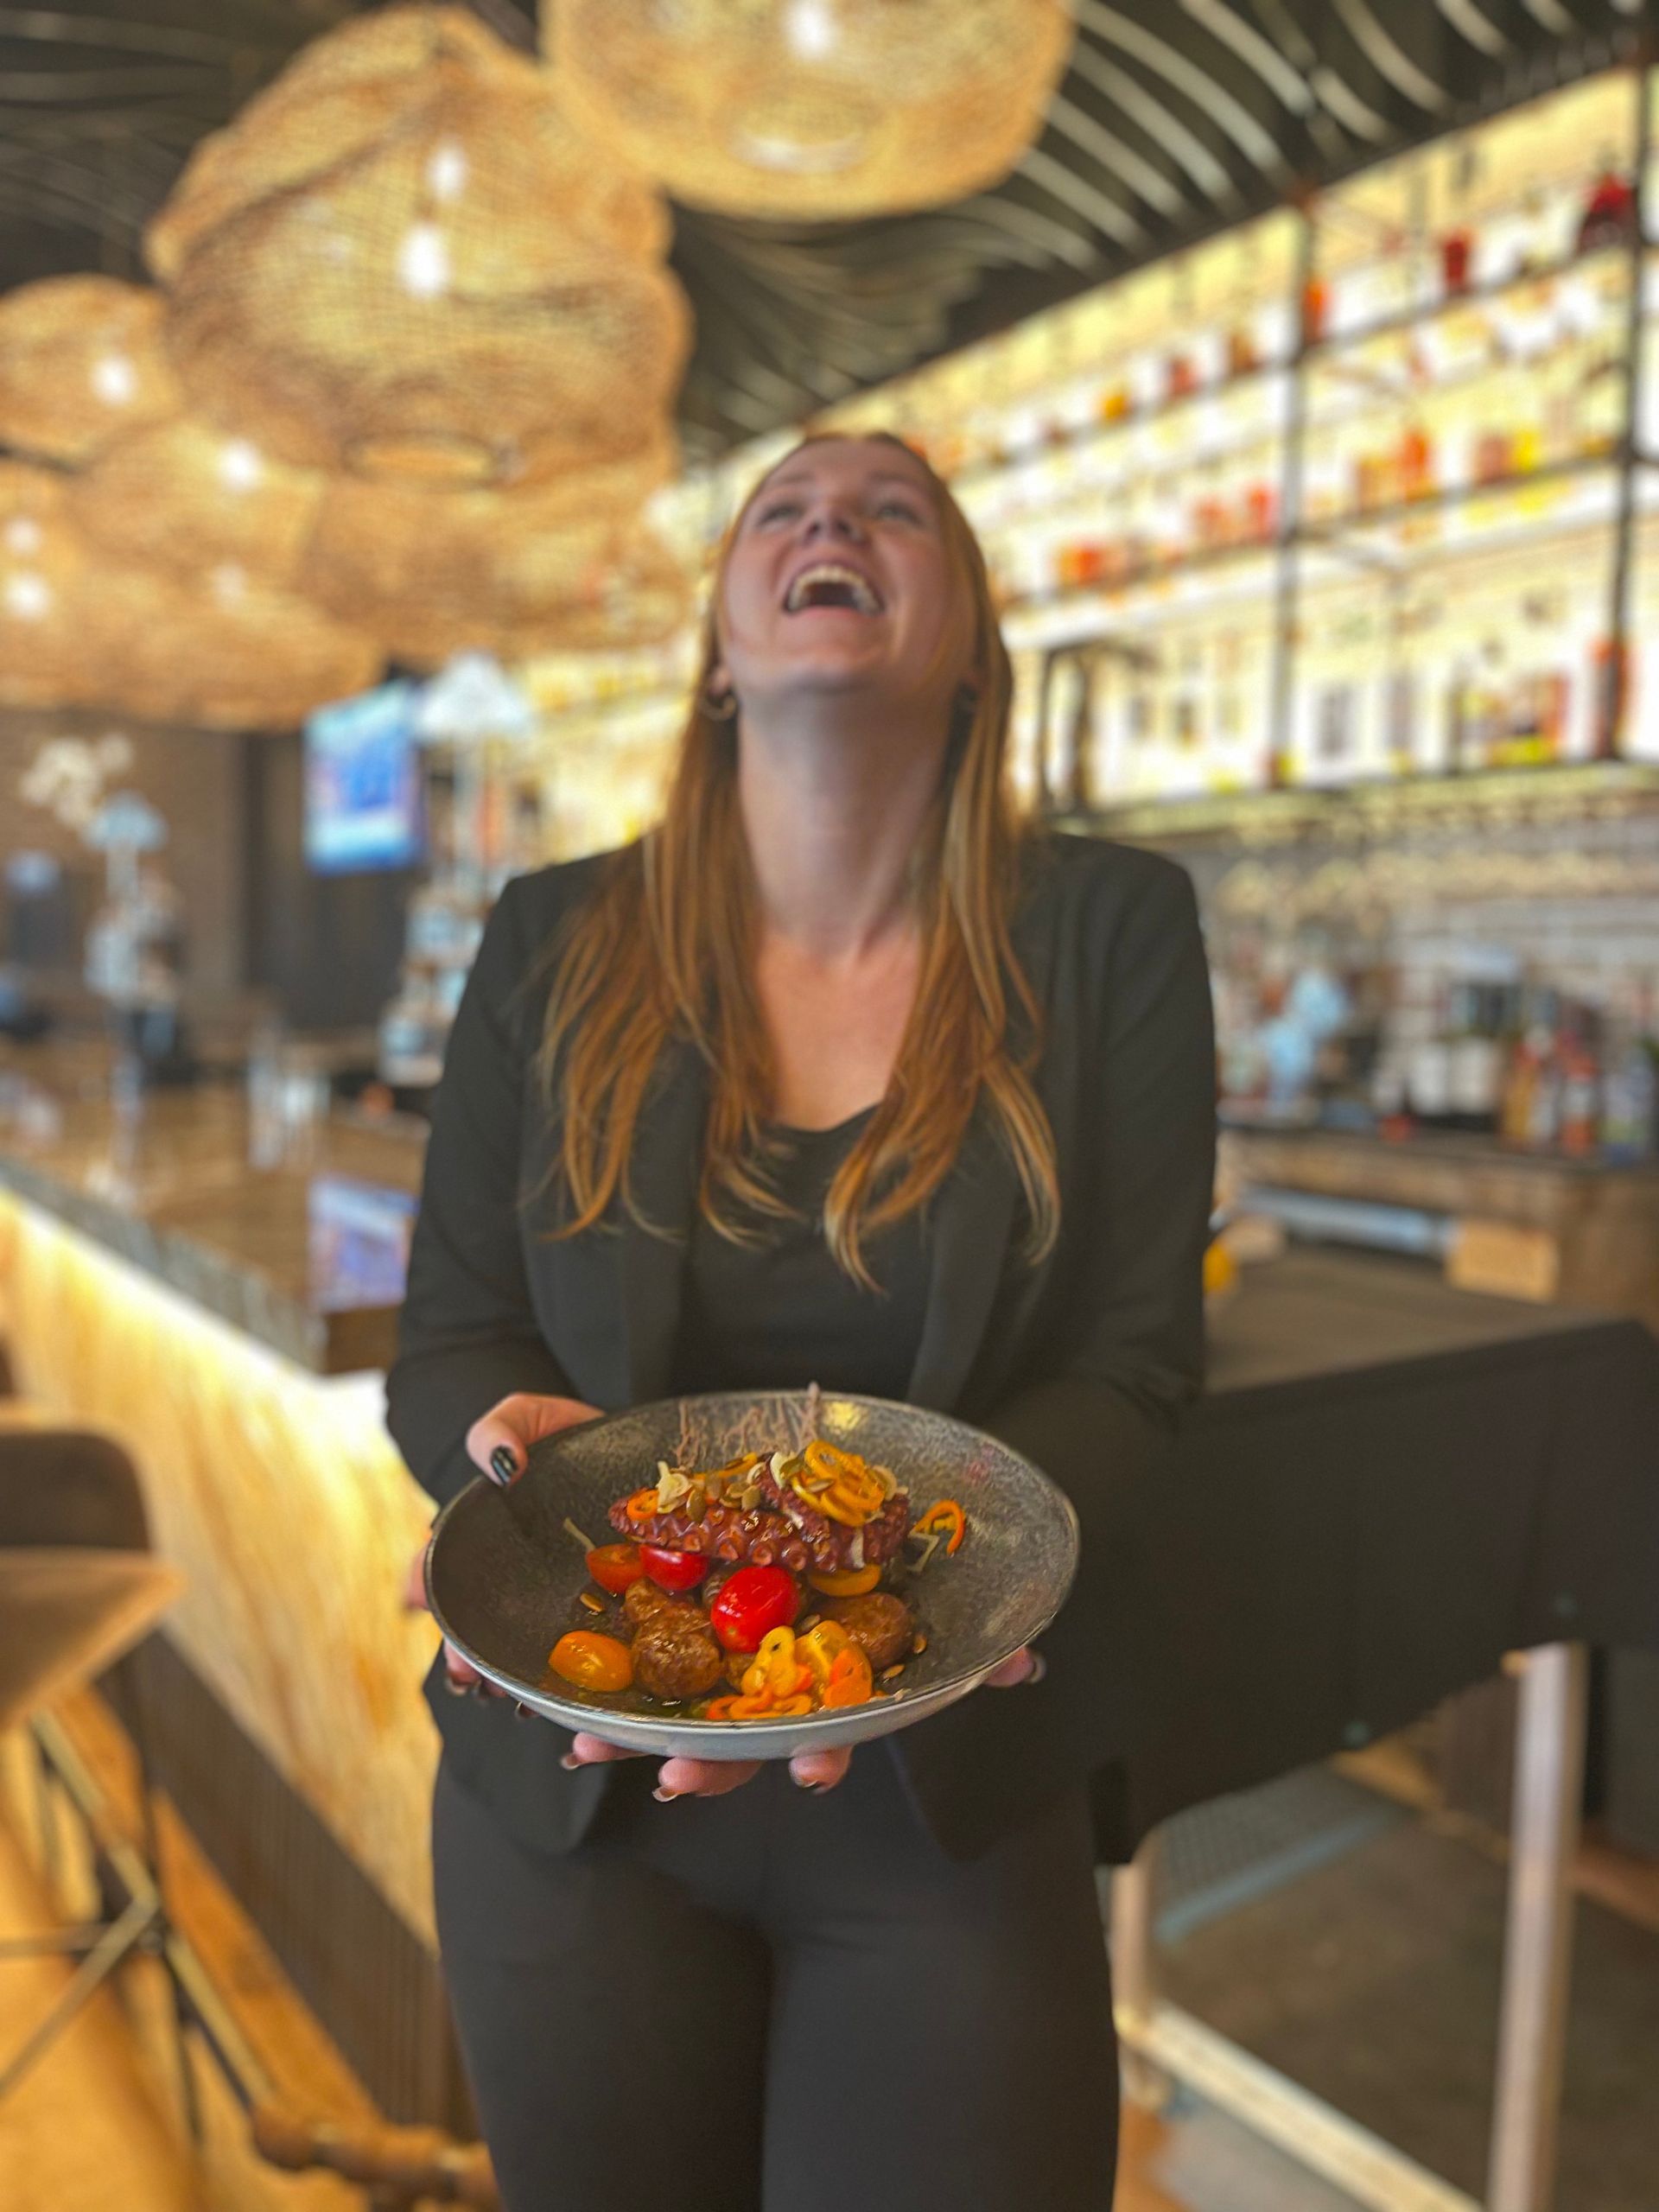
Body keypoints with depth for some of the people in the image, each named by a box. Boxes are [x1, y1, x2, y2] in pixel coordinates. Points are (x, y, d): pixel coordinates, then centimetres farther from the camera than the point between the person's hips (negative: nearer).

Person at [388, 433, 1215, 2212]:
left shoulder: (1110, 932, -6)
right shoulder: (554, 944, -2)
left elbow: (1128, 1373, -9)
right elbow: (447, 1346, -1)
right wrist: (520, 1451, -23)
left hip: (950, 1789, -1)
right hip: (573, 1775, 2)